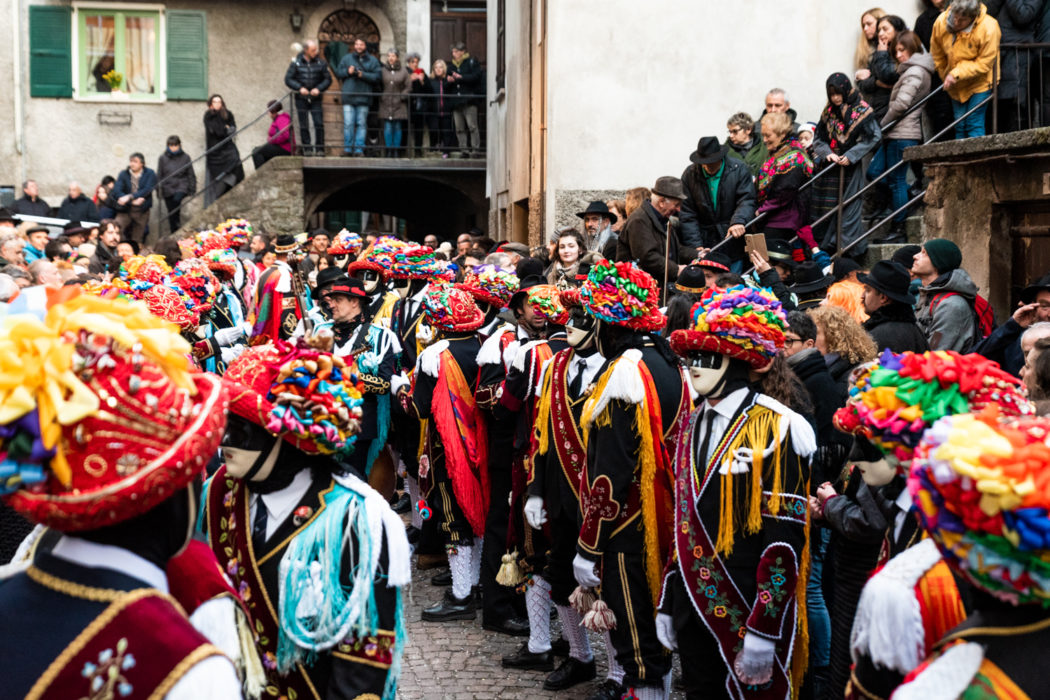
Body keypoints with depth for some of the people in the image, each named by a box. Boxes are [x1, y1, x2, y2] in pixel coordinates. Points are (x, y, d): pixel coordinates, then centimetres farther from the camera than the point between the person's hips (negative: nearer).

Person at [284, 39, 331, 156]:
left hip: (316, 98, 0)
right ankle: (307, 148, 8)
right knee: (304, 125, 2)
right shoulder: (296, 63, -1)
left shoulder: (321, 63, 2)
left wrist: (319, 88, -12)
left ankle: (319, 149, 1)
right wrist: (300, 88, -14)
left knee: (319, 124, -7)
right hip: (301, 98, 0)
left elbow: (328, 79, 4)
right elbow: (288, 79, 0)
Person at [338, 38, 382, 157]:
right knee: (348, 123, -5)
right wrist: (347, 71, -5)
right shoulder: (347, 58, 14)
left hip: (364, 97, 0)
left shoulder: (373, 60, 9)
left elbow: (378, 76, 0)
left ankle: (359, 149, 4)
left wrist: (363, 75, -10)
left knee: (361, 124, -1)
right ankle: (347, 148, 2)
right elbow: (338, 73, 13)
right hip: (348, 97, 0)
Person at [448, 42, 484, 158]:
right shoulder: (453, 65, 22)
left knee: (472, 126, -10)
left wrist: (460, 77, -11)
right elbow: (449, 81, 27)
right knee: (459, 128, 3)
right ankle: (464, 150, 5)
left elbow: (475, 77, -11)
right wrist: (449, 80, 4)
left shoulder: (472, 62, 3)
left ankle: (475, 149, -10)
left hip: (469, 101, -7)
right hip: (456, 101, 7)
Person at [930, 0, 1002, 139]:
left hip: (980, 83, -5)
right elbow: (937, 57, 4)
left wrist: (956, 74, -27)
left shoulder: (989, 28, -27)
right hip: (956, 86, 5)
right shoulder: (941, 22, -14)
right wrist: (946, 77, 11)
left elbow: (984, 64, -21)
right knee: (959, 126, 8)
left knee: (974, 124, -11)